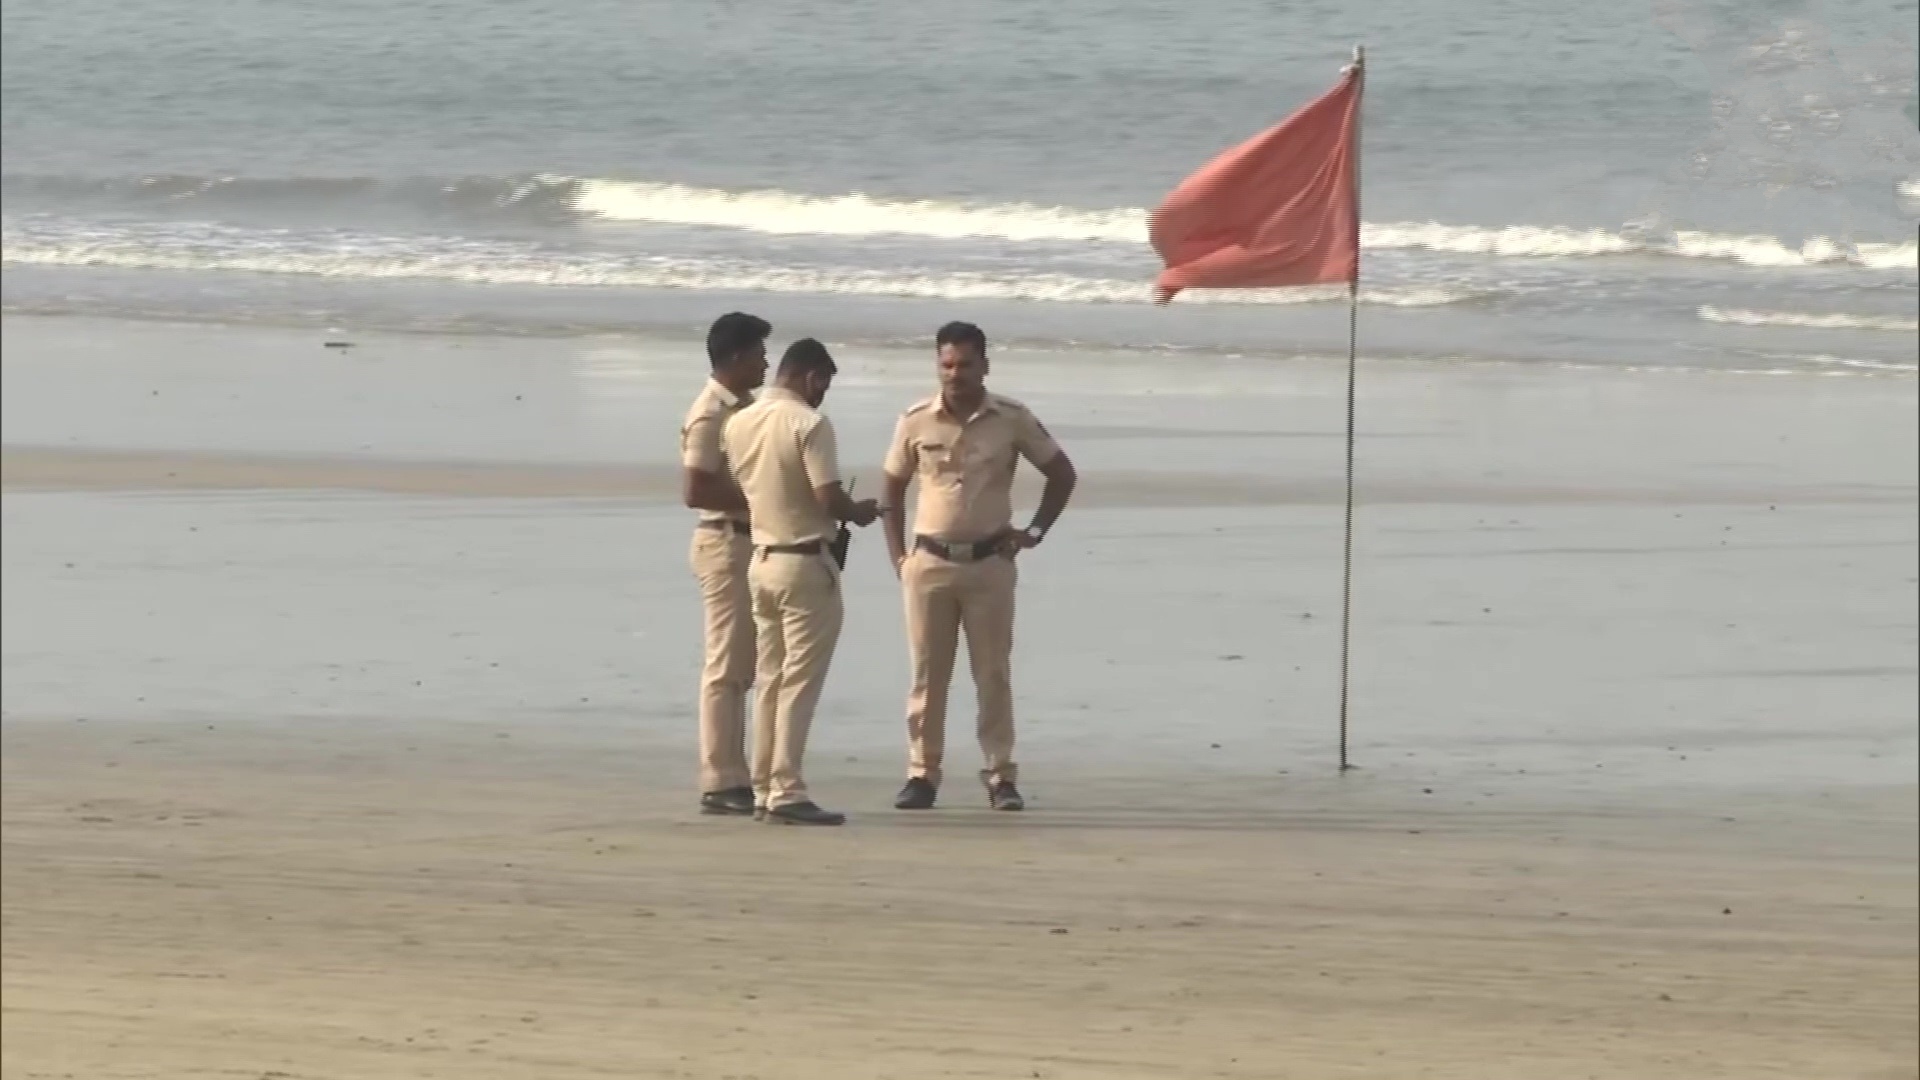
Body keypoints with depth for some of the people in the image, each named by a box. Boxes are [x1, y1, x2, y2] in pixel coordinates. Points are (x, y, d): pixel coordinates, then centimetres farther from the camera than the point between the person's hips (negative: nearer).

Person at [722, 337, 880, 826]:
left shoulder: (738, 424, 7)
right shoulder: (809, 424, -15)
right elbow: (829, 498, -19)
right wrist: (860, 512, 0)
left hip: (761, 559, 7)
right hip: (804, 563, -7)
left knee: (770, 680, 12)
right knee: (800, 681, -5)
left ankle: (765, 788, 13)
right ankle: (786, 791, -8)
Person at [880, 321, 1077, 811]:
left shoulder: (1012, 420, -3)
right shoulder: (916, 421, -1)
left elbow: (1062, 474, 9)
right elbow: (893, 489, 10)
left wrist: (1035, 532, 3)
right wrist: (897, 557, 3)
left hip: (989, 562, -1)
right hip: (930, 563, 1)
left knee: (993, 674, 2)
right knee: (927, 674, 3)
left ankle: (1001, 776, 5)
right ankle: (922, 774, 8)